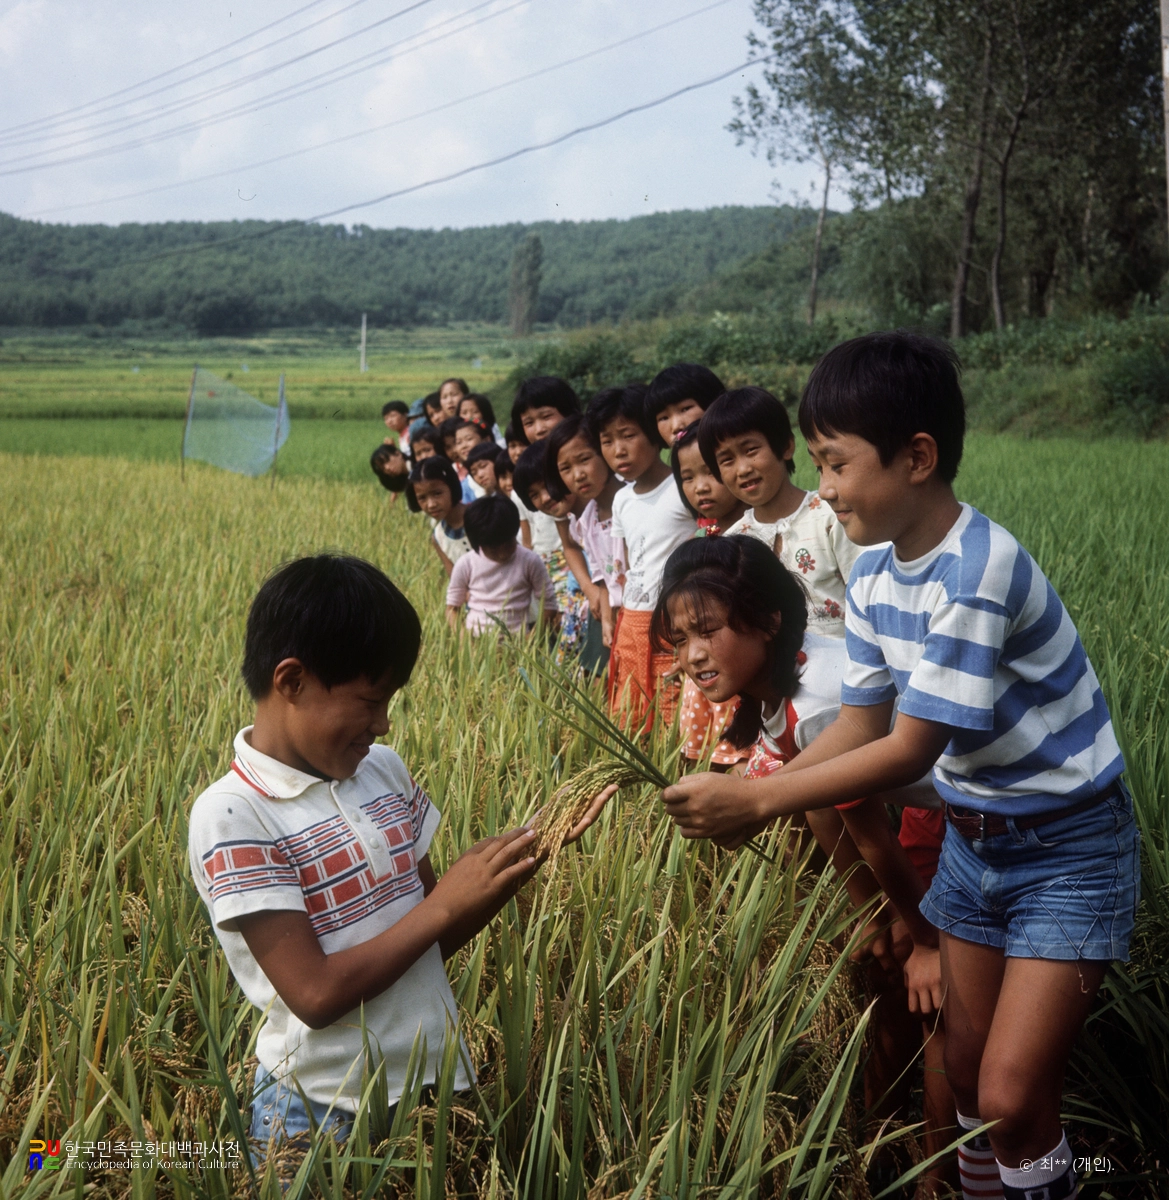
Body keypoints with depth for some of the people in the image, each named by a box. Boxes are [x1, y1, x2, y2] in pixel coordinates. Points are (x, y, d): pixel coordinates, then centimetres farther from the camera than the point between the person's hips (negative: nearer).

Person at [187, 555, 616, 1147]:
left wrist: (525, 858, -6)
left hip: (437, 1084, 6)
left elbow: (427, 939, 8)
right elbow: (316, 995, -20)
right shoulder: (231, 816, -17)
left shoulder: (384, 770, 3)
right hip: (324, 1114, -6)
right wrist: (447, 903, -17)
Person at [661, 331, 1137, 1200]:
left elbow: (910, 749, -26)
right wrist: (748, 798, -11)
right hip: (973, 838, 8)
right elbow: (860, 727, 2)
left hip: (1069, 846, -7)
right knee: (967, 1073, 15)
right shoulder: (874, 577, -3)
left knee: (1012, 1098, -10)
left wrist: (755, 801, -24)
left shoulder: (976, 571, -29)